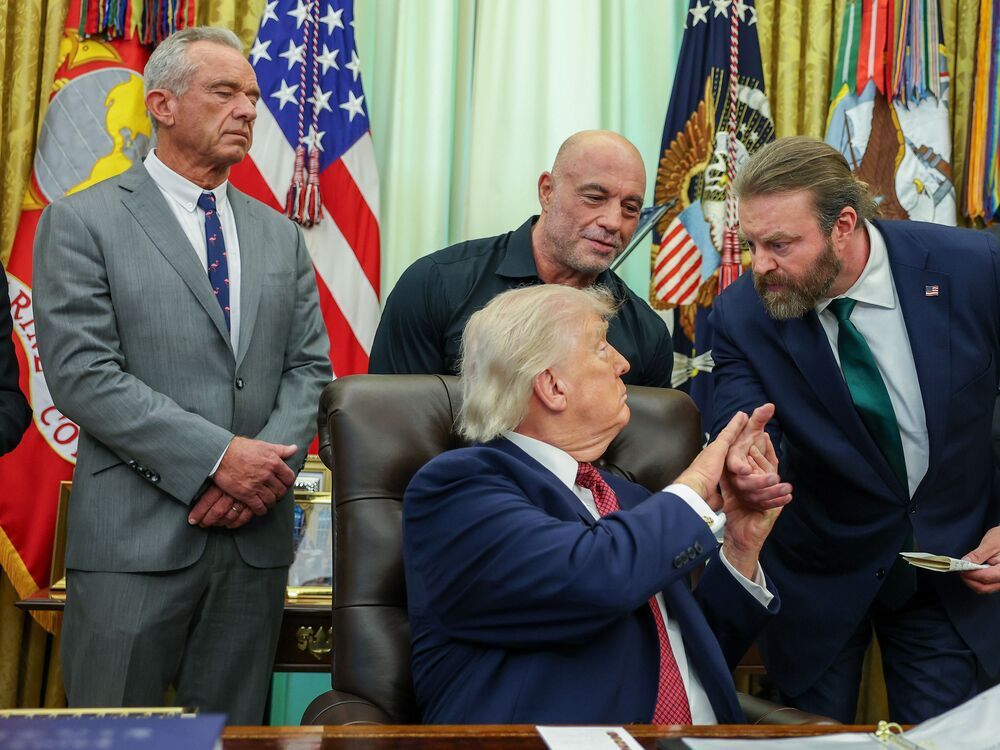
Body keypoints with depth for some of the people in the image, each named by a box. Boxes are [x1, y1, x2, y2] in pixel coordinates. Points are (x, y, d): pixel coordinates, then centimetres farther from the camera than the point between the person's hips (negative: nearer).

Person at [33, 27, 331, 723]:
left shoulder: (280, 236, 15)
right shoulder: (81, 222, -1)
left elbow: (309, 366, 11)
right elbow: (81, 375, -11)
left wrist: (271, 466, -9)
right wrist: (217, 457, -16)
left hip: (258, 536, 5)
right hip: (136, 537, -4)